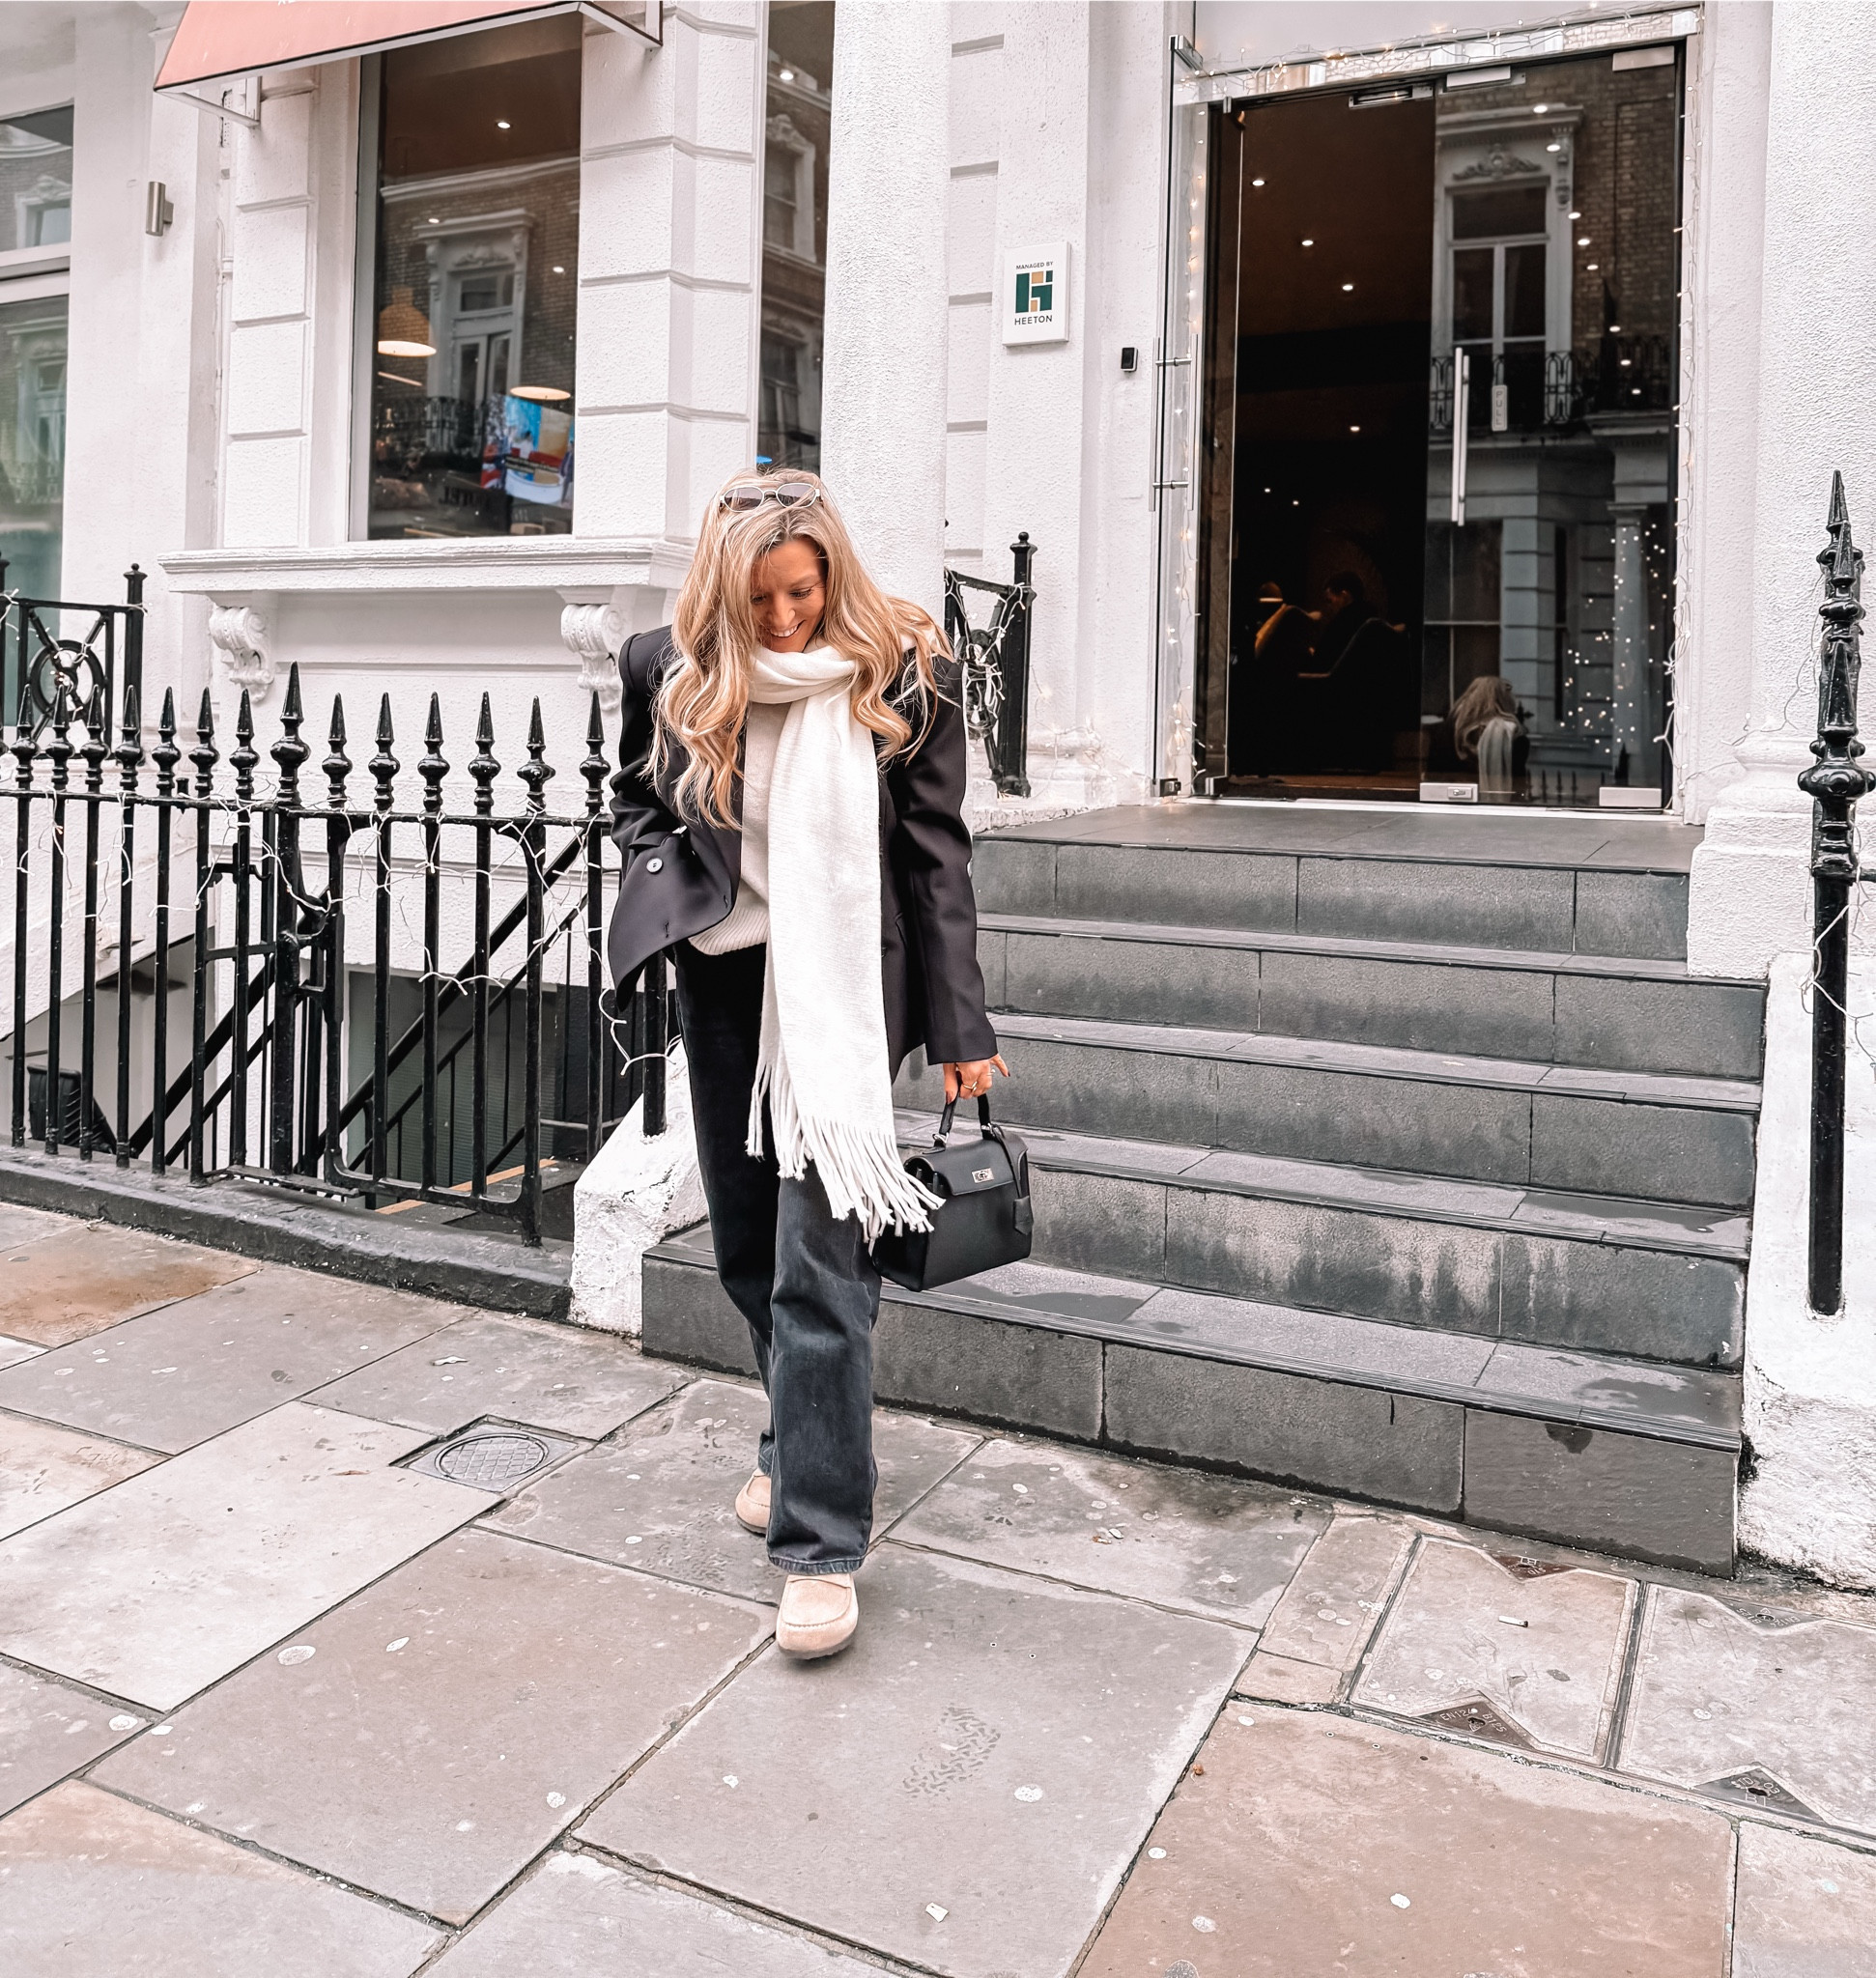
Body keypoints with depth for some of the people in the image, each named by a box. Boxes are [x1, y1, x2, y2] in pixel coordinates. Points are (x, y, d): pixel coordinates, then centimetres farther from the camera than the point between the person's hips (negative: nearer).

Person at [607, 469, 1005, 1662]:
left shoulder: (905, 673, -8)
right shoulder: (677, 672, 0)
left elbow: (938, 855, -5)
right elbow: (636, 800, 18)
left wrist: (961, 1029, -5)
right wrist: (670, 889, -2)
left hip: (845, 981, -4)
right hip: (725, 976, 5)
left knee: (818, 1260, -11)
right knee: (749, 1247, 14)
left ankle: (822, 1542, -2)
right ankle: (802, 1443, 38)